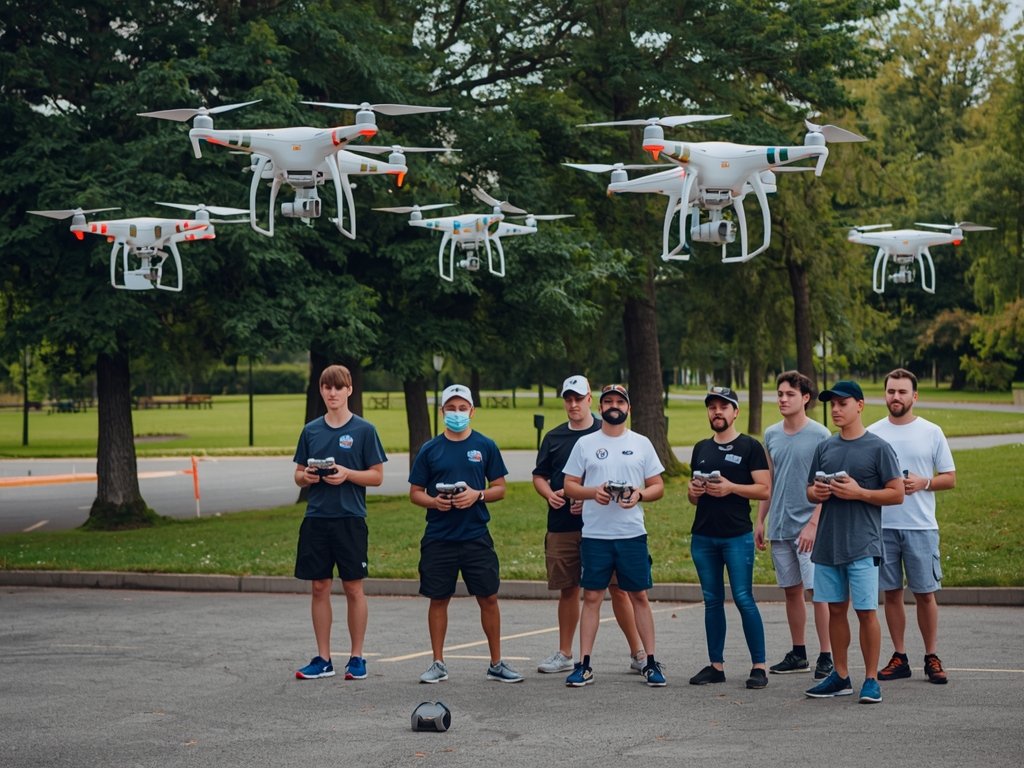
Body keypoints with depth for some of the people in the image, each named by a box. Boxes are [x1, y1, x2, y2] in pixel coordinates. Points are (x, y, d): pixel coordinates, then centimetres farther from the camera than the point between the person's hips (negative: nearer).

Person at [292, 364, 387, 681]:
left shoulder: (364, 430, -1)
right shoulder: (311, 430, 10)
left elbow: (377, 476, -2)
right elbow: (298, 475, 15)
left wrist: (347, 474, -17)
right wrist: (306, 476, -8)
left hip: (350, 518, -3)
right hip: (316, 518, 4)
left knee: (353, 588, 1)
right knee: (319, 588, 6)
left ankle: (357, 658, 11)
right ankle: (323, 659, 13)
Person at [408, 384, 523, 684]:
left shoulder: (486, 446, 4)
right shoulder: (430, 449, 5)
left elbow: (500, 489, 6)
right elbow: (415, 493, 8)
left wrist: (477, 495, -13)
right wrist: (434, 501, -12)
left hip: (476, 536, 0)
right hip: (438, 537, 1)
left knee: (489, 598, 1)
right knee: (438, 600, 6)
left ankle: (496, 663, 12)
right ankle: (438, 664, 16)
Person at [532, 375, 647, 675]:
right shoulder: (554, 438, 13)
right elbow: (539, 476, 19)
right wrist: (549, 493, -3)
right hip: (561, 526, 4)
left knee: (617, 587, -5)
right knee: (568, 589, 11)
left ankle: (638, 653, 2)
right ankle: (564, 654, 20)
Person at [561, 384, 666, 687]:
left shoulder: (642, 444, 7)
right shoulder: (585, 444, 6)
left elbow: (658, 486, 7)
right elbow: (570, 485, 6)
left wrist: (639, 495, -14)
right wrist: (593, 492, -13)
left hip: (632, 534, 0)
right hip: (594, 535, 0)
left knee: (639, 596, 3)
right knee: (592, 596, 2)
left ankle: (651, 663, 10)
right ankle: (584, 665, 6)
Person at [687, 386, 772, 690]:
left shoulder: (750, 447, -1)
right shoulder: (701, 448, 16)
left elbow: (765, 489, -7)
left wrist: (731, 487, -18)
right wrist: (692, 491, -1)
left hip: (737, 536, -5)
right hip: (702, 536, 5)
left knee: (743, 599, -8)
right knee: (712, 600, 8)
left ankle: (759, 666, -3)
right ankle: (716, 665, 13)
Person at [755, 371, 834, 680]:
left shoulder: (819, 435, -7)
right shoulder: (771, 435, 10)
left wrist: (813, 524, -17)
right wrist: (760, 521, 13)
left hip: (808, 527, -6)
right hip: (779, 526, 6)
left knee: (818, 590, -7)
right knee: (791, 591, 12)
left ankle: (826, 657, -4)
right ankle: (798, 654, 20)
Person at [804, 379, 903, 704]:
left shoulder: (878, 448, -4)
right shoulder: (825, 448, 12)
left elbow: (897, 493, -6)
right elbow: (810, 491, 19)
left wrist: (858, 493, -16)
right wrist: (817, 493, -4)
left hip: (862, 544, -5)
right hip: (828, 543, 5)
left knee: (865, 611, -4)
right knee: (836, 609, 10)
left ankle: (871, 680, 4)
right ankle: (840, 677, 19)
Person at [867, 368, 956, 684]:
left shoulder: (931, 432, 2)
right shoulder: (872, 433, 6)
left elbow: (950, 478, 5)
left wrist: (923, 483, -12)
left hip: (920, 526, -2)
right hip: (883, 525, 2)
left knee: (925, 593, 1)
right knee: (892, 593, 7)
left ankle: (932, 658, 11)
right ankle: (899, 658, 15)